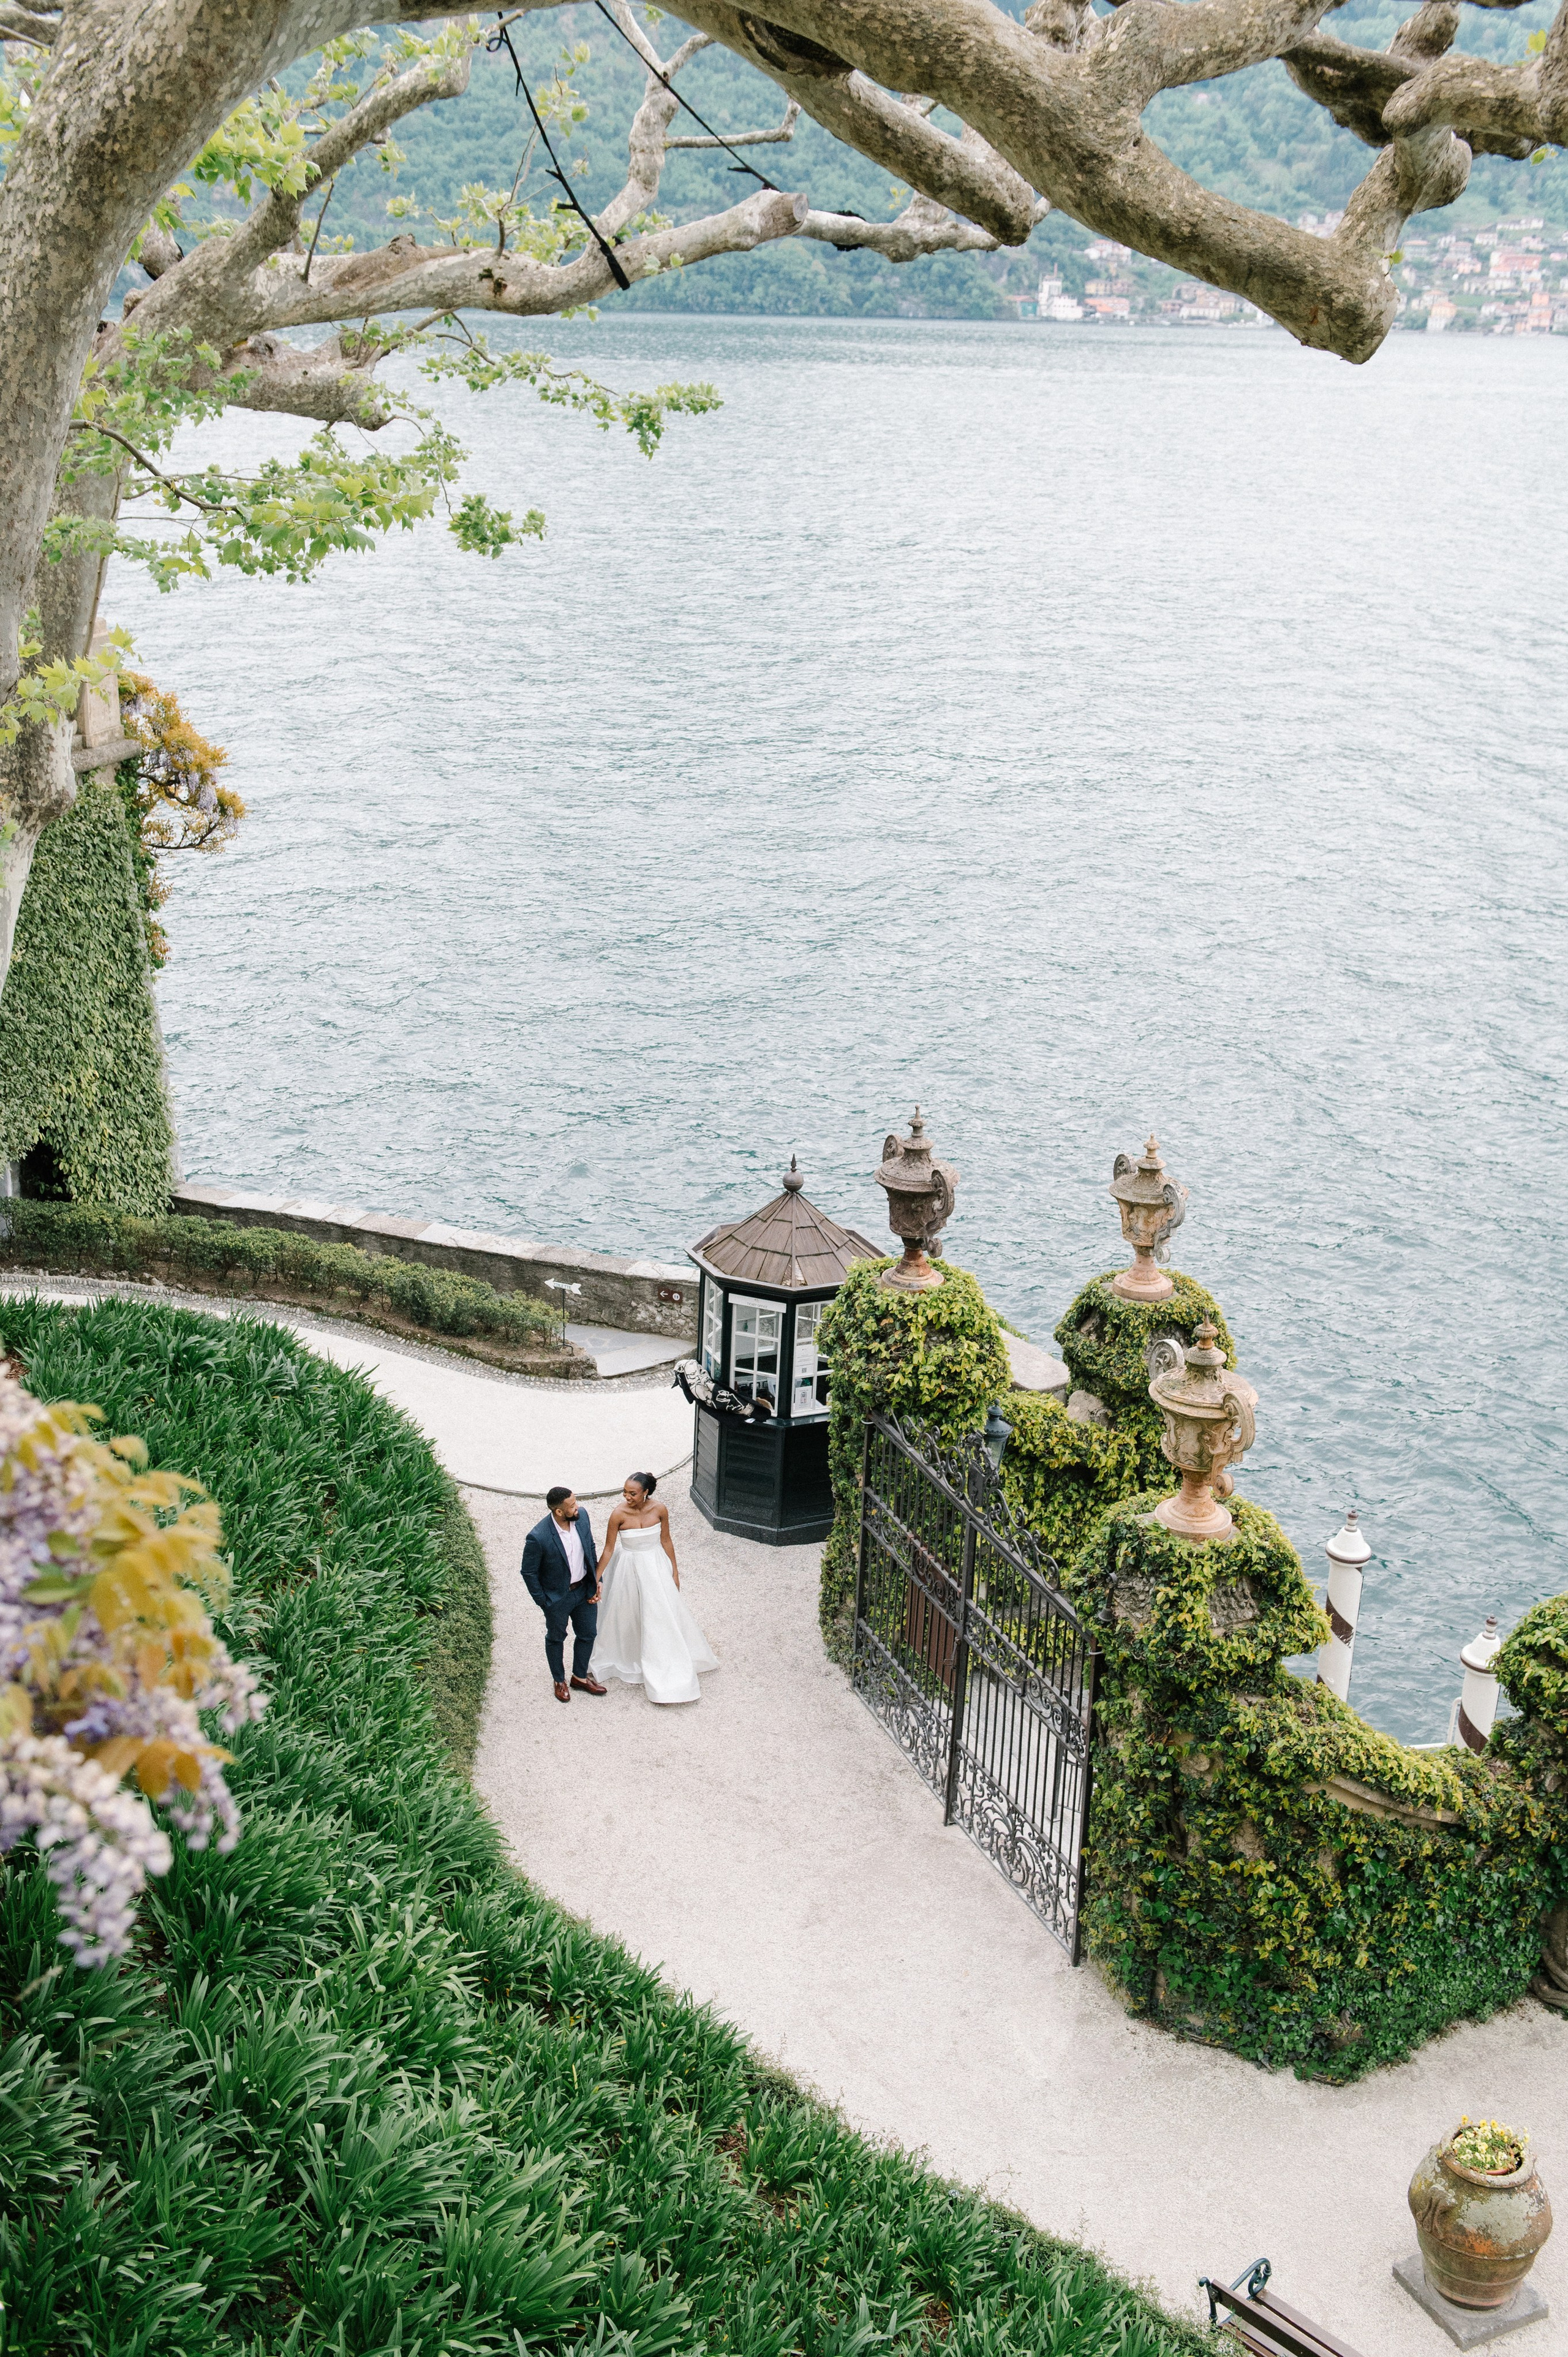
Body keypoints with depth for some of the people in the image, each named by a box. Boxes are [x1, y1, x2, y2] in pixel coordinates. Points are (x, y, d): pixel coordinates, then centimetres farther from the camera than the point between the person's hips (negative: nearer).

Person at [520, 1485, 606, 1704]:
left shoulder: (582, 1516, -16)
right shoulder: (538, 1538, -32)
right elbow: (529, 1572, -17)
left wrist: (596, 1580, 3)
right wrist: (543, 1602, -11)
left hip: (585, 1590, 5)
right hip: (557, 1597, -5)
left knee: (588, 1634, 21)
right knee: (556, 1638, 21)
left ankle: (580, 1677, 45)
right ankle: (559, 1681, 45)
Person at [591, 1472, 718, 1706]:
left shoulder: (659, 1509, -14)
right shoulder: (619, 1514, -20)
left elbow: (666, 1541, 0)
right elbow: (608, 1548, -11)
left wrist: (675, 1571, 6)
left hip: (656, 1567, 2)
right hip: (629, 1569, -2)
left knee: (664, 1615, 8)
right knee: (629, 1616, 11)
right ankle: (630, 1663, 35)